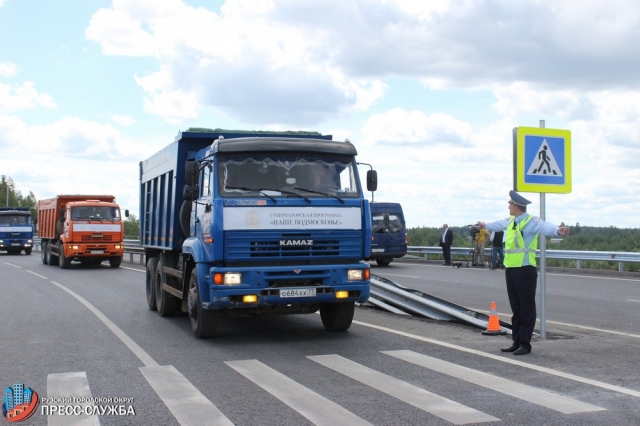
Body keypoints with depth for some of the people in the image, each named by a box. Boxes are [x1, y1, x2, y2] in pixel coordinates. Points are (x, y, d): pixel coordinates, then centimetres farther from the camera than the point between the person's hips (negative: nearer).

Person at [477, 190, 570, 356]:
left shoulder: (531, 221, -11)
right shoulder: (510, 221, 15)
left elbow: (545, 227, -32)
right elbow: (500, 224, 38)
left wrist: (558, 230, -53)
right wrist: (486, 225, 57)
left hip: (525, 270, -9)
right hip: (510, 269, 9)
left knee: (527, 309, -2)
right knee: (516, 309, 13)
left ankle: (525, 344, 4)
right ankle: (516, 342, 20)